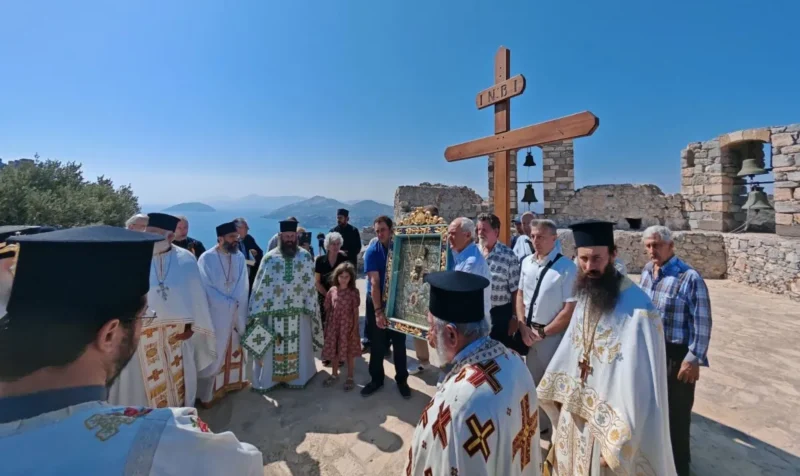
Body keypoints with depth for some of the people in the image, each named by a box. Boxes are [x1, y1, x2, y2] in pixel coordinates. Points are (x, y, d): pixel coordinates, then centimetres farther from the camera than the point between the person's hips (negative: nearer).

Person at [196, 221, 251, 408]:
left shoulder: (239, 257, 0)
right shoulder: (207, 258, -13)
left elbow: (243, 286, -2)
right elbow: (207, 288, -14)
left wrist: (235, 304, -16)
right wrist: (229, 303, -14)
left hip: (237, 313, 5)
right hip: (215, 313, -4)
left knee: (234, 349, 17)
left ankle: (233, 381, 35)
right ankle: (207, 394, 19)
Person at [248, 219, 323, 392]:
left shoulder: (306, 257, -2)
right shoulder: (270, 258, -3)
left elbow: (310, 286, -2)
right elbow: (260, 287, -2)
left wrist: (311, 310, -4)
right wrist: (255, 313, -3)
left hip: (298, 311, 0)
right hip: (274, 311, 0)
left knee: (297, 345, 12)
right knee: (272, 347, 11)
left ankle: (296, 377, 29)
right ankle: (268, 378, 29)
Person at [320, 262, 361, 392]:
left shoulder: (354, 292, -10)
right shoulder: (332, 290, -2)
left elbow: (356, 312, -6)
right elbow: (327, 309, 5)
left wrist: (355, 328, -7)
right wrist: (326, 325, 5)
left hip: (348, 327, -3)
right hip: (333, 326, 3)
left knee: (349, 353, 9)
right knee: (333, 351, 16)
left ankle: (350, 378, 26)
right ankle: (334, 374, 38)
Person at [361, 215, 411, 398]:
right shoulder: (372, 251, -12)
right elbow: (374, 283, -17)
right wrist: (378, 311, -20)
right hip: (377, 302, -1)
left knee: (399, 342, 11)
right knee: (377, 343, 10)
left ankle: (402, 380, 28)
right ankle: (376, 379, 29)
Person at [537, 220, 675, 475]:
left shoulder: (637, 308, -24)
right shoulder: (585, 298, -1)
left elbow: (640, 383, -23)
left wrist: (619, 442, -20)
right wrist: (554, 395, 10)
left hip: (611, 423, -6)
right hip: (575, 414, 6)